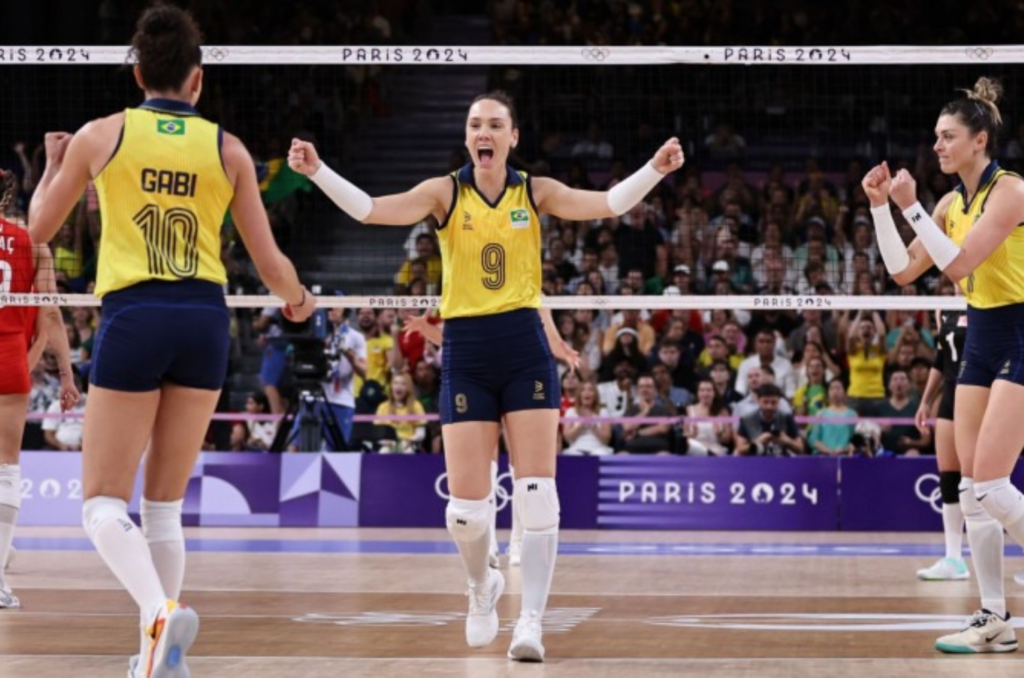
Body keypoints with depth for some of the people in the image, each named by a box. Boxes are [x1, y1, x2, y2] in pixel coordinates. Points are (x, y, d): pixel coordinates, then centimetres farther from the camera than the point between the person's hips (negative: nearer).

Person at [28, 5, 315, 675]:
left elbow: (40, 227, 11)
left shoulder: (100, 135, 2)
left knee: (105, 502, -1)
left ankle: (160, 610, -28)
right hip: (206, 319, 3)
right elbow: (270, 261, 9)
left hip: (133, 318, -3)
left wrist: (54, 163, 31)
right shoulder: (228, 149, 6)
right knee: (165, 505, 14)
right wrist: (299, 300, 31)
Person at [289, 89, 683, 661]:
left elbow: (609, 204, -5)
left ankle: (532, 622, -3)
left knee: (537, 496, -8)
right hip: (466, 351, 0)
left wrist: (656, 169, -21)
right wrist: (317, 172, -23)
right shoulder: (446, 192, 2)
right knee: (466, 508, -1)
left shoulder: (535, 192, 5)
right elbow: (371, 210, -9)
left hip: (525, 346, 0)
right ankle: (482, 585, 30)